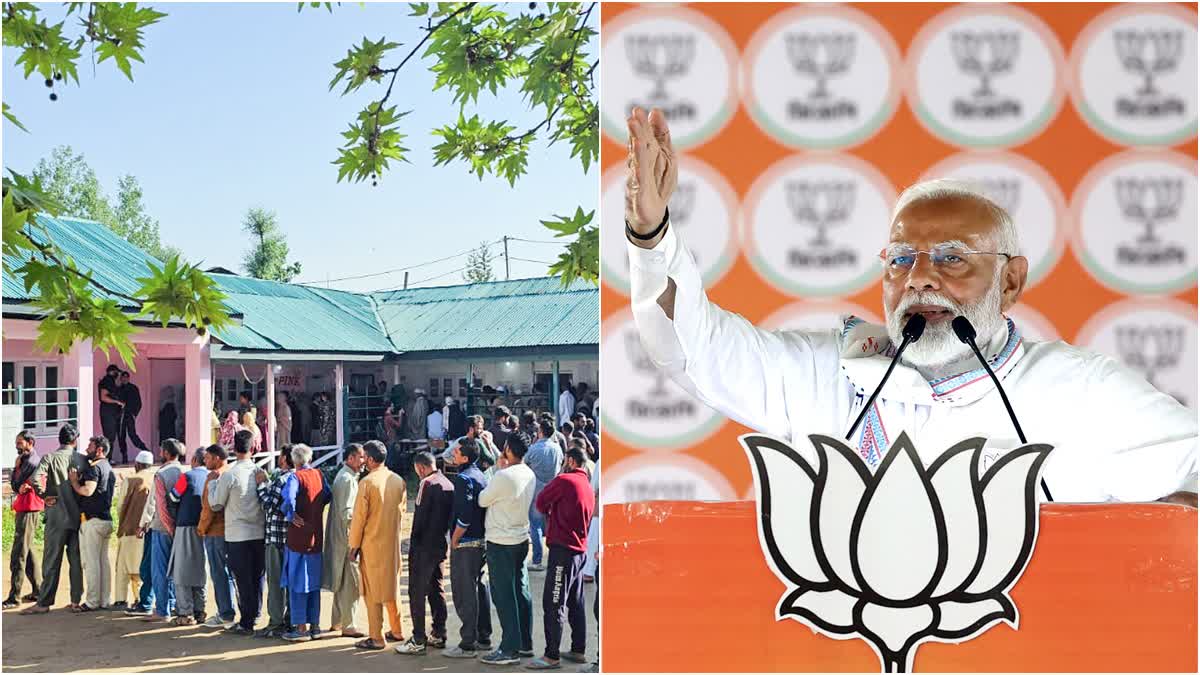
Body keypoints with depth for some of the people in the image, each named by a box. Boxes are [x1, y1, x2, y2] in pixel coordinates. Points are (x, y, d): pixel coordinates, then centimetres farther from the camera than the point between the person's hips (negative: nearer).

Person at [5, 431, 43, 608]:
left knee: (18, 555, -11)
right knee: (27, 552, 16)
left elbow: (15, 484, -13)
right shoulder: (27, 461, 19)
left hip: (28, 512, -11)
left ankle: (14, 597, -12)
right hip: (24, 510, 11)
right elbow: (16, 484, 16)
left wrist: (16, 466, -4)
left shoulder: (31, 462, -14)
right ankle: (38, 591, 21)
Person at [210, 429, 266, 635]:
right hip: (260, 533, 4)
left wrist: (212, 483, 10)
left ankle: (246, 622, 3)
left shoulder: (229, 475, -11)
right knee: (257, 578, 12)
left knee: (243, 580, 0)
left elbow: (216, 504, -3)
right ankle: (254, 617, 20)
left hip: (238, 535, -4)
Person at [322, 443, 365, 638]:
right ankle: (347, 625, -1)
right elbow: (346, 512, -22)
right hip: (347, 536, -10)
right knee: (351, 581, -5)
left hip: (341, 537, 10)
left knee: (342, 580, 17)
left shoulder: (346, 476, 16)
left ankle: (337, 622, 25)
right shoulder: (347, 479, -16)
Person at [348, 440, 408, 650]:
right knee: (391, 586, 19)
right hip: (393, 543, 6)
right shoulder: (399, 481, 2)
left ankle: (377, 638, 4)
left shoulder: (367, 482, -15)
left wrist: (354, 545, -5)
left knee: (373, 591, 2)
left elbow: (359, 516, -12)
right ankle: (397, 631, 25)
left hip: (372, 543, -6)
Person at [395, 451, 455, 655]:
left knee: (417, 592, -4)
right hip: (440, 545, 8)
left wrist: (413, 545, -7)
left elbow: (420, 517, -16)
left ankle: (418, 641, -4)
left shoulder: (427, 483, -14)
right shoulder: (448, 484, 10)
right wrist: (442, 537, 17)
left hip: (424, 547, -8)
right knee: (436, 589, 17)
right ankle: (439, 635, 21)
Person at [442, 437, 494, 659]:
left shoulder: (464, 479, -17)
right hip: (482, 541, 9)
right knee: (479, 588, 16)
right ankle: (484, 638, 24)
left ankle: (467, 644, -2)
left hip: (466, 543, -9)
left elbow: (464, 516, -24)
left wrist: (454, 541, -13)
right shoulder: (481, 476, 11)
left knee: (464, 593, -5)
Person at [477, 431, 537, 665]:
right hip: (521, 538, 8)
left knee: (504, 596, -2)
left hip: (501, 542, -8)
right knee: (521, 591, 15)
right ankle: (525, 643, 23)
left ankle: (510, 649, 1)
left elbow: (482, 500, -7)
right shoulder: (529, 475, 3)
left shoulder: (503, 477, -21)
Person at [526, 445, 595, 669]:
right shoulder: (588, 486, 14)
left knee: (553, 604, -7)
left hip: (562, 548, -9)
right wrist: (555, 515, 10)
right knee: (576, 602, 16)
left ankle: (551, 656, -7)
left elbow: (540, 503, -4)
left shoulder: (564, 480, -10)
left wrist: (549, 513, 16)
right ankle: (579, 650, 21)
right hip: (580, 549, 9)